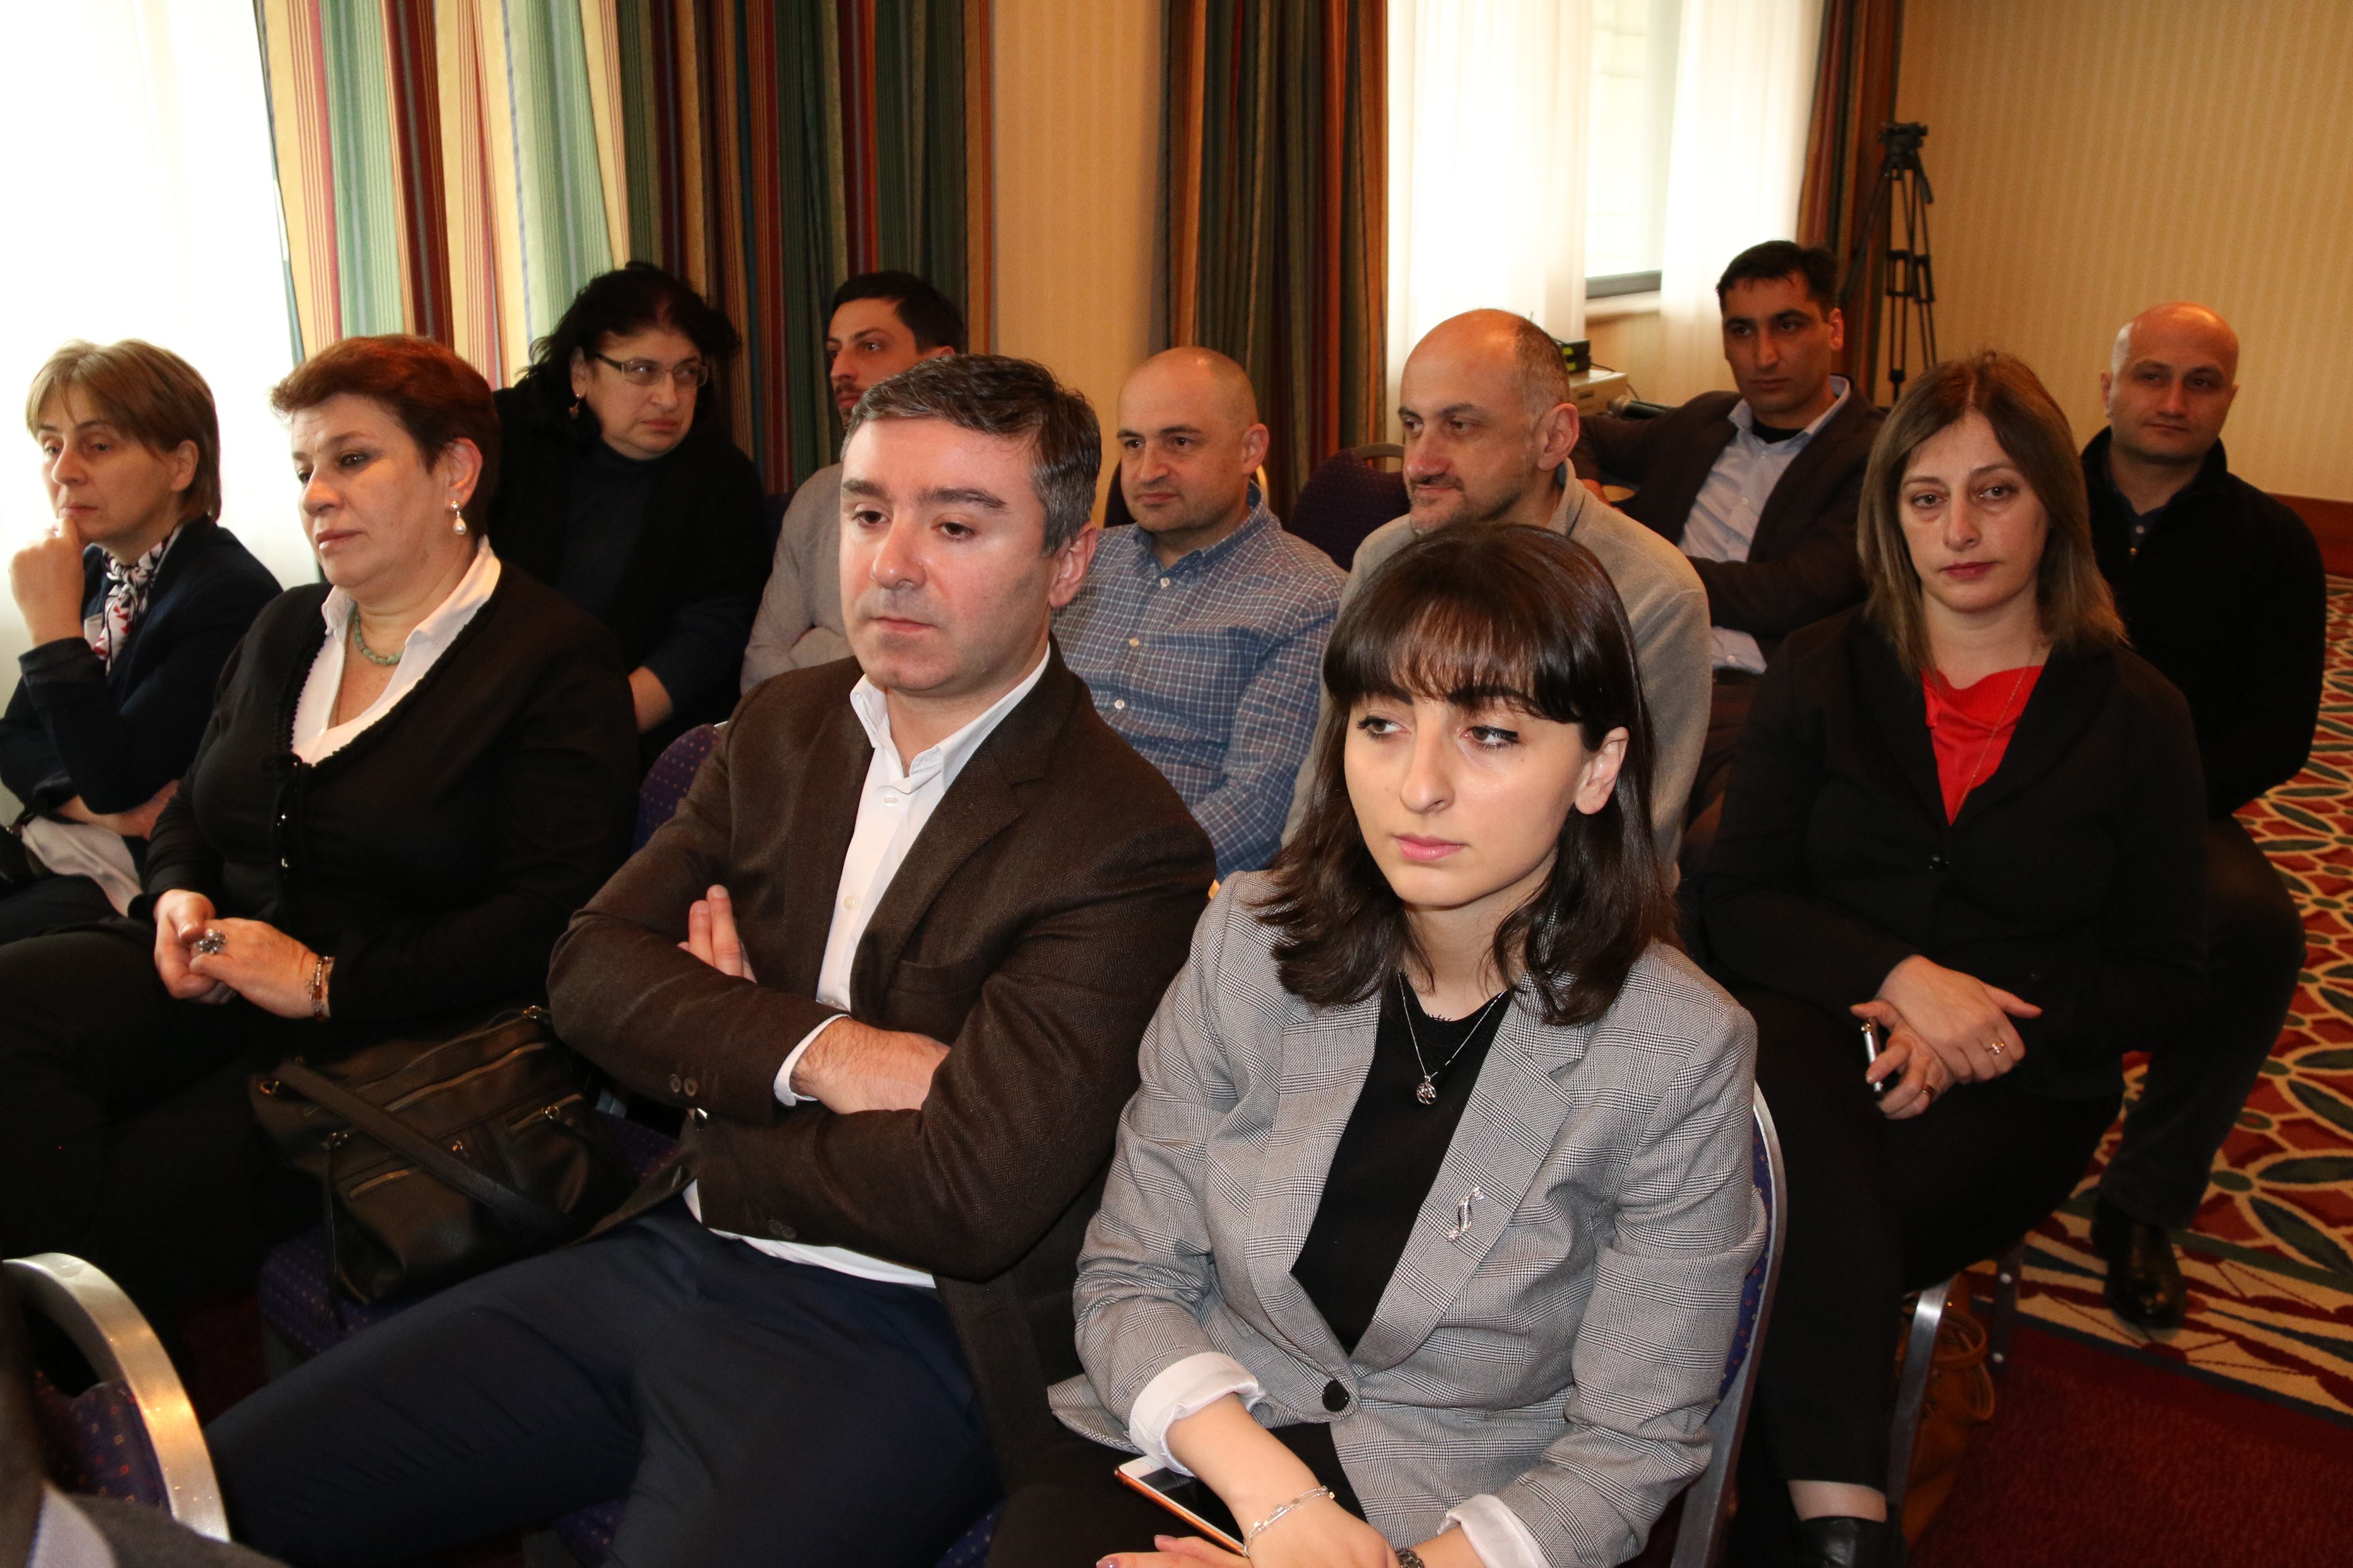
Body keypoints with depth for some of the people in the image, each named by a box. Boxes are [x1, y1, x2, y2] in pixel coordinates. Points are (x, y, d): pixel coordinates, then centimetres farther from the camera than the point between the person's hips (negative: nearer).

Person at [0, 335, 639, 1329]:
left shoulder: (557, 661, -7)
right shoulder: (285, 630, 18)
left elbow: (549, 918, -15)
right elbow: (191, 806, 27)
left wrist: (326, 981, -17)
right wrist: (179, 894, 2)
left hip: (382, 1029, -6)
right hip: (210, 984, 7)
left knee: (145, 1185, -27)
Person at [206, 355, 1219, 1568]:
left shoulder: (1125, 845, -15)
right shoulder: (782, 727, 9)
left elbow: (970, 1195, -22)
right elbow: (593, 968, 2)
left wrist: (711, 1083, -6)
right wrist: (814, 1052, -16)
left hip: (889, 1336, -5)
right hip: (664, 1261, 6)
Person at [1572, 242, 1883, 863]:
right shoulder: (1702, 422, 25)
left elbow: (1795, 595, -7)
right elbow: (1583, 433, 42)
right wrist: (1579, 491, 16)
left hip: (1754, 694, -5)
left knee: (1714, 846, -38)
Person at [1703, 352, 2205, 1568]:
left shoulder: (2134, 717, 6)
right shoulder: (1821, 674, 9)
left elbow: (2158, 978, 7)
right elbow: (1740, 901, 3)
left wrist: (1986, 1030, -12)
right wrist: (1899, 977, -15)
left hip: (2014, 1085, -1)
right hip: (1817, 1025, 1)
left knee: (1806, 1237, -31)